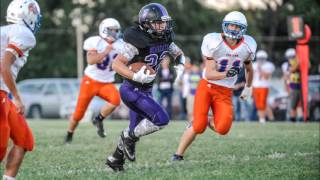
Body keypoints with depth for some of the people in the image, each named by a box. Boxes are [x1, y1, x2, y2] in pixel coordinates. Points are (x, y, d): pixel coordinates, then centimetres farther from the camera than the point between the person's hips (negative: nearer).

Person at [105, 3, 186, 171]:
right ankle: (129, 137, 1)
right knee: (161, 119, -19)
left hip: (145, 90, 9)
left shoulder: (165, 39, 1)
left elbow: (179, 54, 20)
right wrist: (136, 77, -34)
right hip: (132, 90, -8)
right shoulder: (138, 42, -23)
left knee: (136, 129, 17)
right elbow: (116, 64, -23)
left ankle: (115, 159, 34)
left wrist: (180, 66, -2)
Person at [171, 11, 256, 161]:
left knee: (222, 129, -18)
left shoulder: (248, 46, -4)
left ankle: (208, 121, 17)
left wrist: (248, 87, 30)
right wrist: (226, 74, -35)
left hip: (225, 92, 3)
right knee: (198, 127, -18)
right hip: (206, 87, -3)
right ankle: (178, 154, 2)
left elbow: (249, 68, 19)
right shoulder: (213, 42, -15)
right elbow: (209, 74, -18)